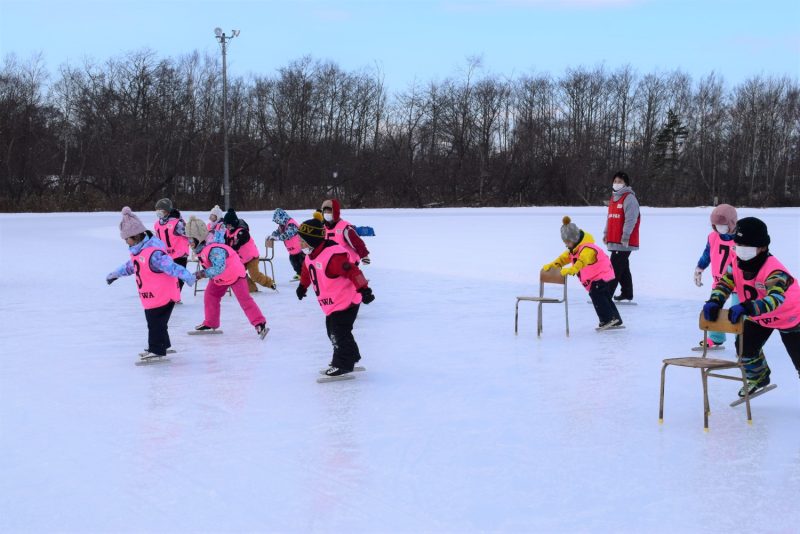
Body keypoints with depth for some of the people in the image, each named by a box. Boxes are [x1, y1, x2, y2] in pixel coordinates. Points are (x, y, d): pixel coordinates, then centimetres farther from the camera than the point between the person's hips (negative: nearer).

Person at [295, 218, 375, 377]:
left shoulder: (333, 255, -28)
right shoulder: (311, 255, 4)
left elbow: (352, 271, -32)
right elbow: (307, 270, 26)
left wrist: (363, 290, -35)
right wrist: (303, 285, 39)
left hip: (345, 301, -10)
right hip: (331, 304, 10)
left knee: (339, 333, -8)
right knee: (333, 331, 16)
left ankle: (343, 364, 3)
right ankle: (349, 358, 30)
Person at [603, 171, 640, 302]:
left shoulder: (629, 198, -11)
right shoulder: (613, 198, 18)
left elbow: (630, 219, -19)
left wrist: (625, 236, -22)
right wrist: (606, 233, 18)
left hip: (624, 242, -9)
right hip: (614, 241, 9)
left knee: (615, 267, -12)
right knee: (623, 268, 15)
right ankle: (627, 293, 24)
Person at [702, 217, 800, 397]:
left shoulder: (774, 271, -39)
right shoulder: (737, 264, -16)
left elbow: (775, 299, -52)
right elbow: (724, 283, -13)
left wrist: (746, 308, -64)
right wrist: (714, 302, -34)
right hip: (758, 316, 6)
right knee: (745, 346, 1)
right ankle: (758, 377, 29)